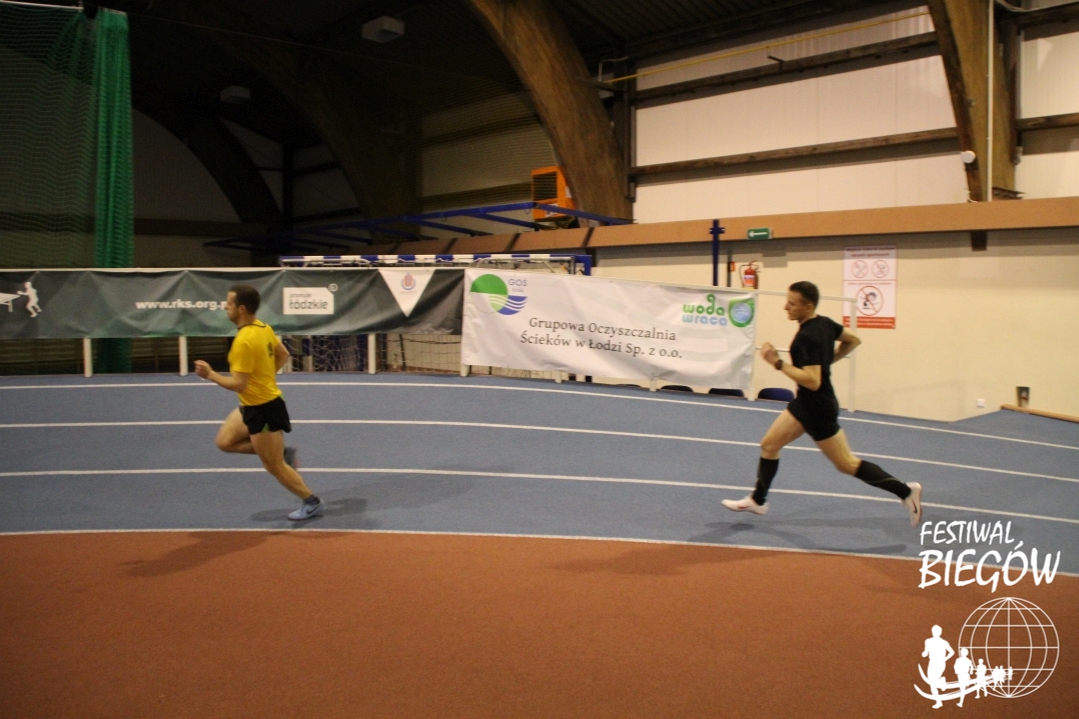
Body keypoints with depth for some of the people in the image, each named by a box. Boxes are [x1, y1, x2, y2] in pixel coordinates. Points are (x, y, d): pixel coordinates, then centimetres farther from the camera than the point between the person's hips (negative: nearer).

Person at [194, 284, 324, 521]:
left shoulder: (244, 341, -28)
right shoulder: (264, 328, 1)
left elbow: (238, 385, -27)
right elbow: (284, 355, 15)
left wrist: (210, 375, -14)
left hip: (263, 408, -9)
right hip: (254, 405, 9)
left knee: (274, 466, 5)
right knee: (225, 441, 16)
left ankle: (312, 502, 20)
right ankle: (282, 452, 18)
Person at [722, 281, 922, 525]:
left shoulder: (807, 337, -27)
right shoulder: (825, 323, 1)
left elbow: (812, 381, -33)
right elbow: (853, 340, 17)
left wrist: (778, 363, -32)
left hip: (819, 408, -10)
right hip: (804, 403, 10)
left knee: (847, 464, 3)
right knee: (769, 444, 13)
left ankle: (906, 491, 13)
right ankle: (757, 500, 24)